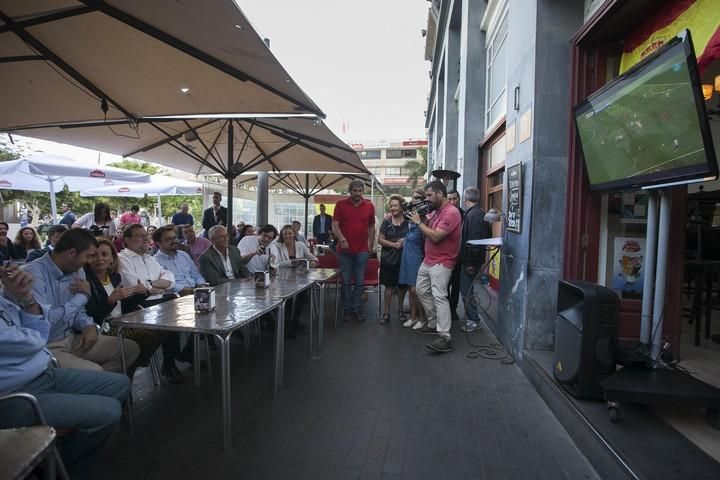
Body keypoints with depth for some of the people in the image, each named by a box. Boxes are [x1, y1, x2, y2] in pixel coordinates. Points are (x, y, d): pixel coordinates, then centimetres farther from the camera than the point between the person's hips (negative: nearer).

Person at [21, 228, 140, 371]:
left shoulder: (77, 272, 6)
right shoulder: (33, 273, -20)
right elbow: (44, 320, -30)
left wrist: (89, 326, -5)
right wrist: (82, 296, -19)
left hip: (71, 339, 8)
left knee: (130, 349, 1)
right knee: (94, 372, -29)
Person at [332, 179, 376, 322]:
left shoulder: (369, 206, 5)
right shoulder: (341, 205, 0)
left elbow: (372, 227, 13)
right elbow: (335, 225, -3)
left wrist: (370, 245, 11)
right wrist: (342, 239, -19)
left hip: (362, 250, 1)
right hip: (344, 250, -1)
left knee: (359, 282, 5)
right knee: (346, 282, 5)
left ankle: (357, 309, 14)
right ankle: (347, 309, 14)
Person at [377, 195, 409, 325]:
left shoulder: (408, 221, 0)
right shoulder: (386, 222, 2)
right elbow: (380, 240, 0)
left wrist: (406, 241, -13)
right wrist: (394, 244, -12)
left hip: (403, 258, 0)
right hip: (389, 258, 0)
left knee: (401, 285, 10)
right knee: (389, 286, 4)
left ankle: (400, 310, 28)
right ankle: (386, 313, 12)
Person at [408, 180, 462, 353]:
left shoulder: (451, 212, -19)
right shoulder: (435, 211, 12)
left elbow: (435, 236, -25)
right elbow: (427, 230, 13)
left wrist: (418, 222, -14)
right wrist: (422, 218, -4)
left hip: (441, 263, -10)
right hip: (428, 260, 10)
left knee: (439, 297, -16)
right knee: (421, 290, 17)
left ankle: (445, 338, -16)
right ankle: (433, 324, 30)